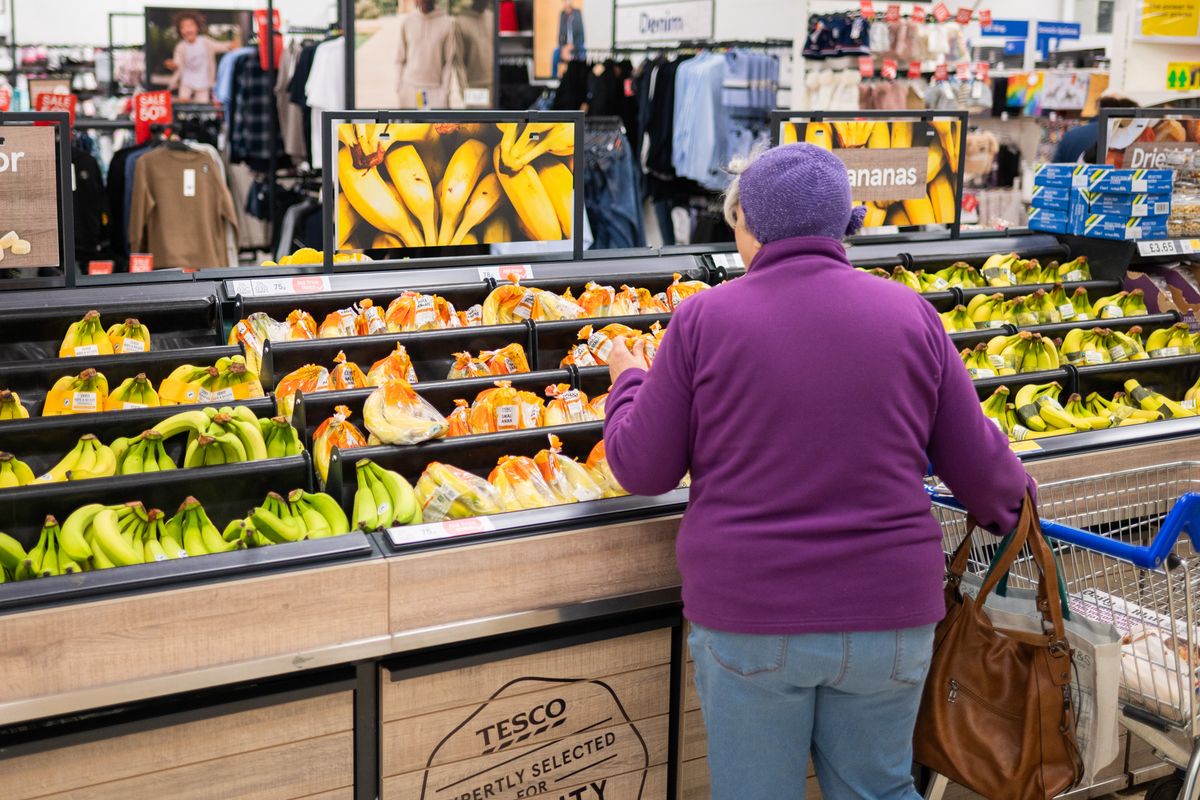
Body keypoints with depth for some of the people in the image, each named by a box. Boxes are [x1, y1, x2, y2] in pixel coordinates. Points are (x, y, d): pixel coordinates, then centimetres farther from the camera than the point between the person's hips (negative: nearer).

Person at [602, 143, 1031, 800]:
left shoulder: (703, 318, -7)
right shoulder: (910, 314, -1)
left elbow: (642, 469, -2)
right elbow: (976, 463, 4)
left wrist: (629, 382, 17)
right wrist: (1010, 510, 27)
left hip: (747, 621, -2)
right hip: (888, 618, 2)